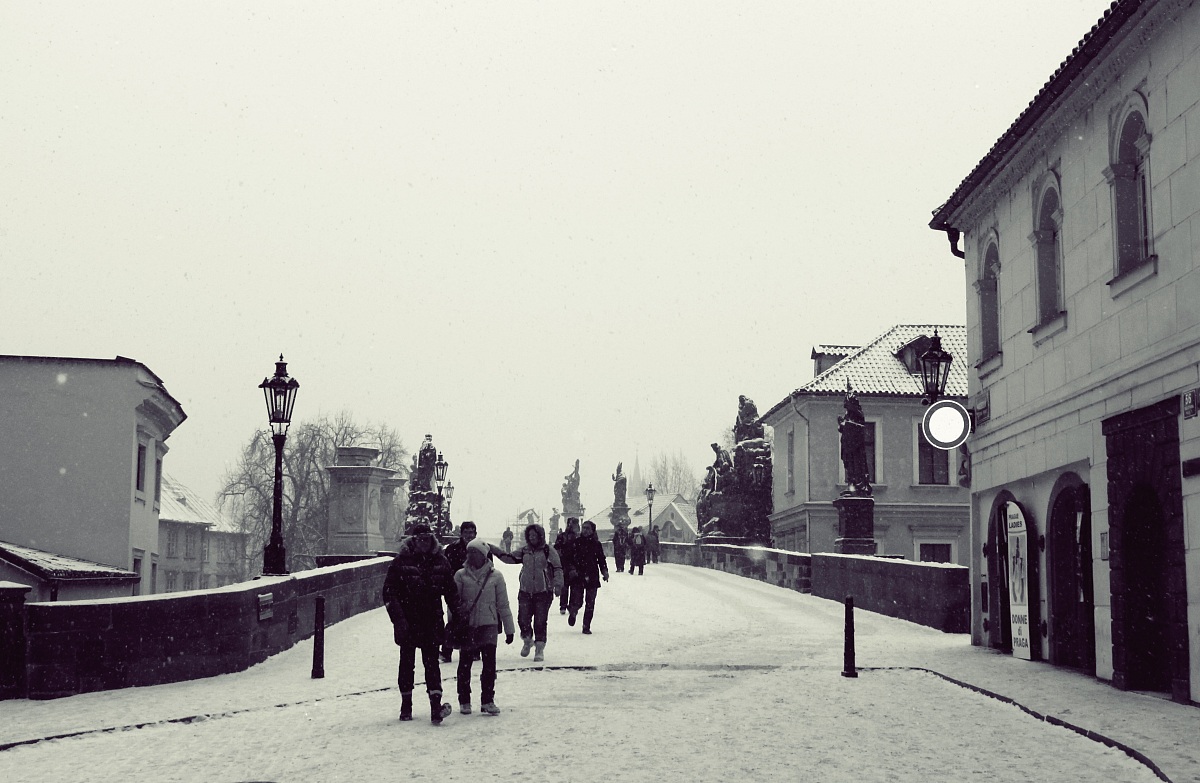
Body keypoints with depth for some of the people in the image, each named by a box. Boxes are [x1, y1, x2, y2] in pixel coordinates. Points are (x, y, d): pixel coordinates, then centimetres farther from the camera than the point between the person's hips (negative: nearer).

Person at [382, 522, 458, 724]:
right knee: (407, 663, 9)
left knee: (431, 662, -6)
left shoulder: (441, 562, 4)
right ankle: (406, 706, 20)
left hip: (432, 622, 1)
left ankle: (436, 706, -13)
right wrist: (398, 618, -14)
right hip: (408, 622, -1)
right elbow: (389, 592, -7)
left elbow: (451, 592, 13)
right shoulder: (400, 562, -5)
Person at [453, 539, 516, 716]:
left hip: (489, 624, 0)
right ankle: (464, 701, 17)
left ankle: (488, 701, 4)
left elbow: (503, 604, 7)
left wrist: (509, 629, 8)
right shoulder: (461, 575, 0)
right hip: (466, 625, 0)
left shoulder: (495, 576, 1)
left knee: (489, 664, -6)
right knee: (465, 663, 5)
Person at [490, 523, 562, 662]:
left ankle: (540, 649, 11)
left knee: (540, 622, -2)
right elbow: (510, 558, 6)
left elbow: (557, 568, -6)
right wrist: (495, 550, -5)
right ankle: (527, 641, 28)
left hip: (543, 592, -3)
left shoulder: (548, 550, -3)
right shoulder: (524, 550, 9)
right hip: (525, 591, 3)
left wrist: (558, 584, -18)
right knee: (523, 619, -1)